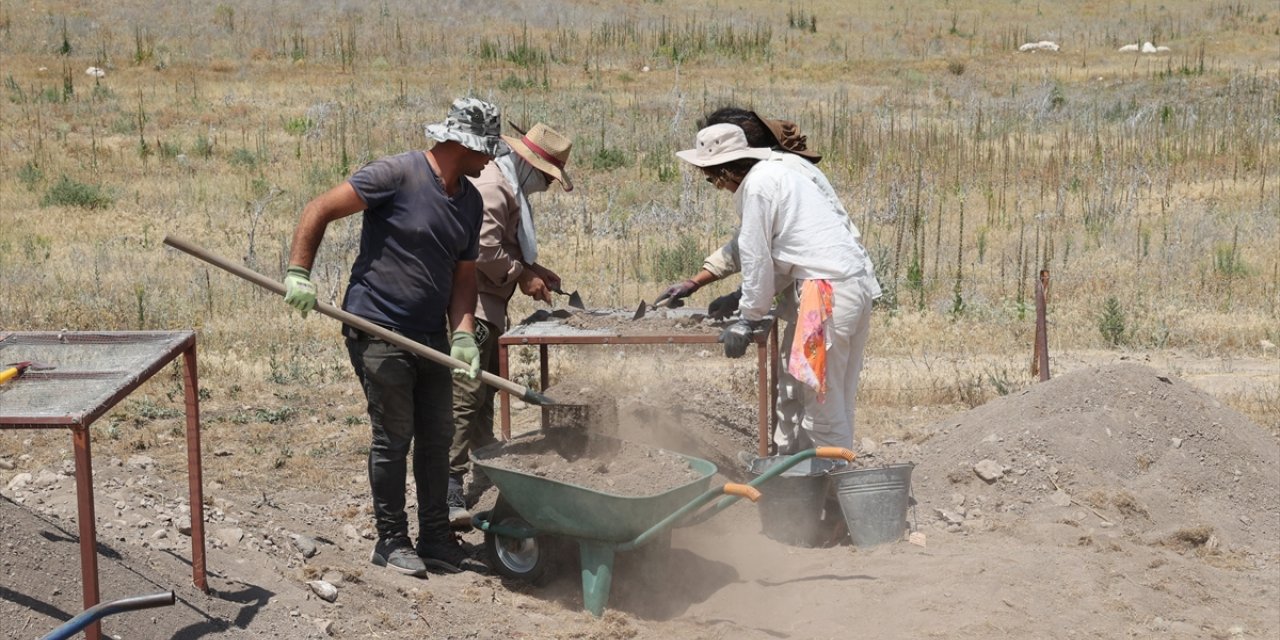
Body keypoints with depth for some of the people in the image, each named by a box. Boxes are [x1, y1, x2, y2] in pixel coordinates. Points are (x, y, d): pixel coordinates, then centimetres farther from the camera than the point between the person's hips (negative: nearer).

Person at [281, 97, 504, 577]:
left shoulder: (470, 201, 8)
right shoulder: (398, 174, -15)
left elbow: (463, 276, 10)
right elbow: (319, 211, -12)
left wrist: (463, 335, -4)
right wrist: (298, 274, -18)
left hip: (431, 336, 7)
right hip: (379, 332, -7)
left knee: (437, 436, 11)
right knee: (394, 438, -1)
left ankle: (436, 540, 22)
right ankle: (391, 541, 13)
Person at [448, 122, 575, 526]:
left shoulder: (512, 189, 19)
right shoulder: (491, 187, -15)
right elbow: (484, 249, -23)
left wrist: (534, 270, 13)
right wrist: (523, 276, -11)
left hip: (488, 309, 11)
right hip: (471, 307, -11)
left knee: (484, 397, 18)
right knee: (465, 397, -13)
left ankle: (487, 474, 28)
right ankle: (449, 489, -14)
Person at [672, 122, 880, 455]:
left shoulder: (758, 183, -10)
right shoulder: (778, 169, 21)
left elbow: (756, 258, -9)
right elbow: (745, 247, 26)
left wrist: (748, 319, 1)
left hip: (828, 292, -10)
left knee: (822, 400, -3)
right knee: (793, 393, 16)